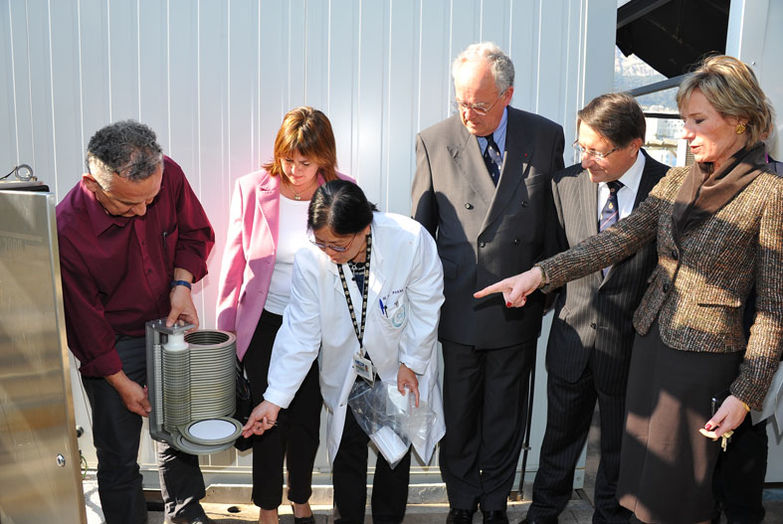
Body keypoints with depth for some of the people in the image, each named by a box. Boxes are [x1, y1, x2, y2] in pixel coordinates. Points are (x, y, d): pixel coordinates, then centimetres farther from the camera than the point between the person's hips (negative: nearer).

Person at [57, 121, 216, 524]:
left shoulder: (168, 175, -19)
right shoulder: (67, 230, -29)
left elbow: (196, 232, 1)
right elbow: (83, 318, -17)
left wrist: (181, 282, -17)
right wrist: (121, 382, -10)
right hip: (112, 344, -4)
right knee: (119, 453, 7)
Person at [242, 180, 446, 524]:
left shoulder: (411, 240, -30)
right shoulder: (310, 261, -24)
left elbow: (425, 305, -16)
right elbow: (299, 333, -18)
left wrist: (411, 363, -9)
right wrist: (274, 399, -20)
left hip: (399, 366, 0)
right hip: (346, 370, 1)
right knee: (348, 448, 9)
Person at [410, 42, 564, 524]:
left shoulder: (546, 136, -3)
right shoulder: (434, 143, -5)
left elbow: (556, 217, 6)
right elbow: (420, 230, 1)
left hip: (518, 309, 1)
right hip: (459, 307, 0)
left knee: (505, 415, 17)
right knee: (459, 415, 15)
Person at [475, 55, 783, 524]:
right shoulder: (678, 180, 7)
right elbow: (621, 239, 0)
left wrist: (745, 395, -11)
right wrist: (542, 274, -11)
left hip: (705, 358, -5)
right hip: (651, 339, 6)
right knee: (638, 471, 16)